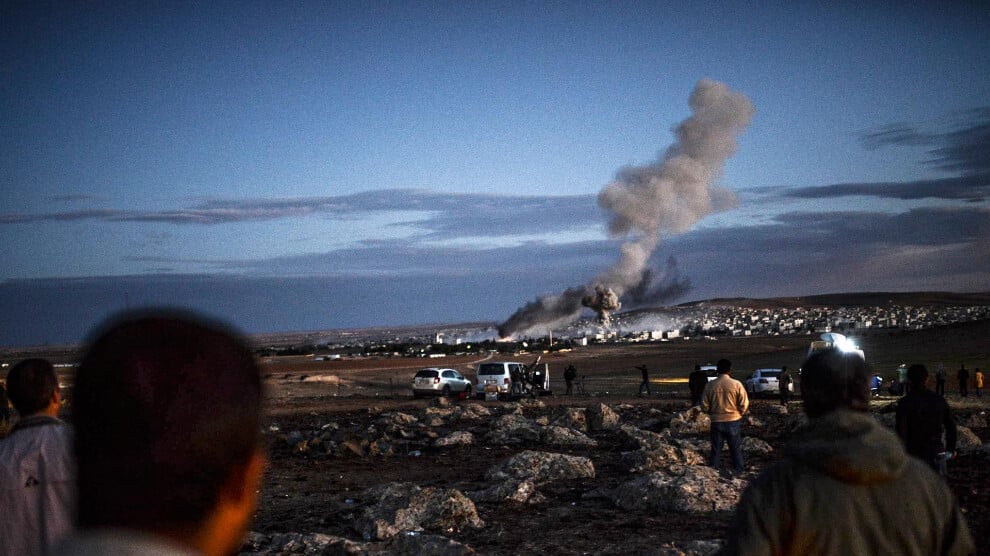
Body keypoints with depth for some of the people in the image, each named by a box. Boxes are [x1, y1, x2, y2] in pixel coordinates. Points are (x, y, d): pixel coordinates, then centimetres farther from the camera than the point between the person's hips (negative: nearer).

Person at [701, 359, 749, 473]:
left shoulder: (710, 385, -7)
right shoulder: (737, 384, -11)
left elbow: (704, 406, -2)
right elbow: (744, 405, -9)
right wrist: (739, 413, 11)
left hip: (716, 421, 1)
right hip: (734, 421, -1)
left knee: (716, 449, 11)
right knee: (736, 448, 11)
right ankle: (739, 471, 16)